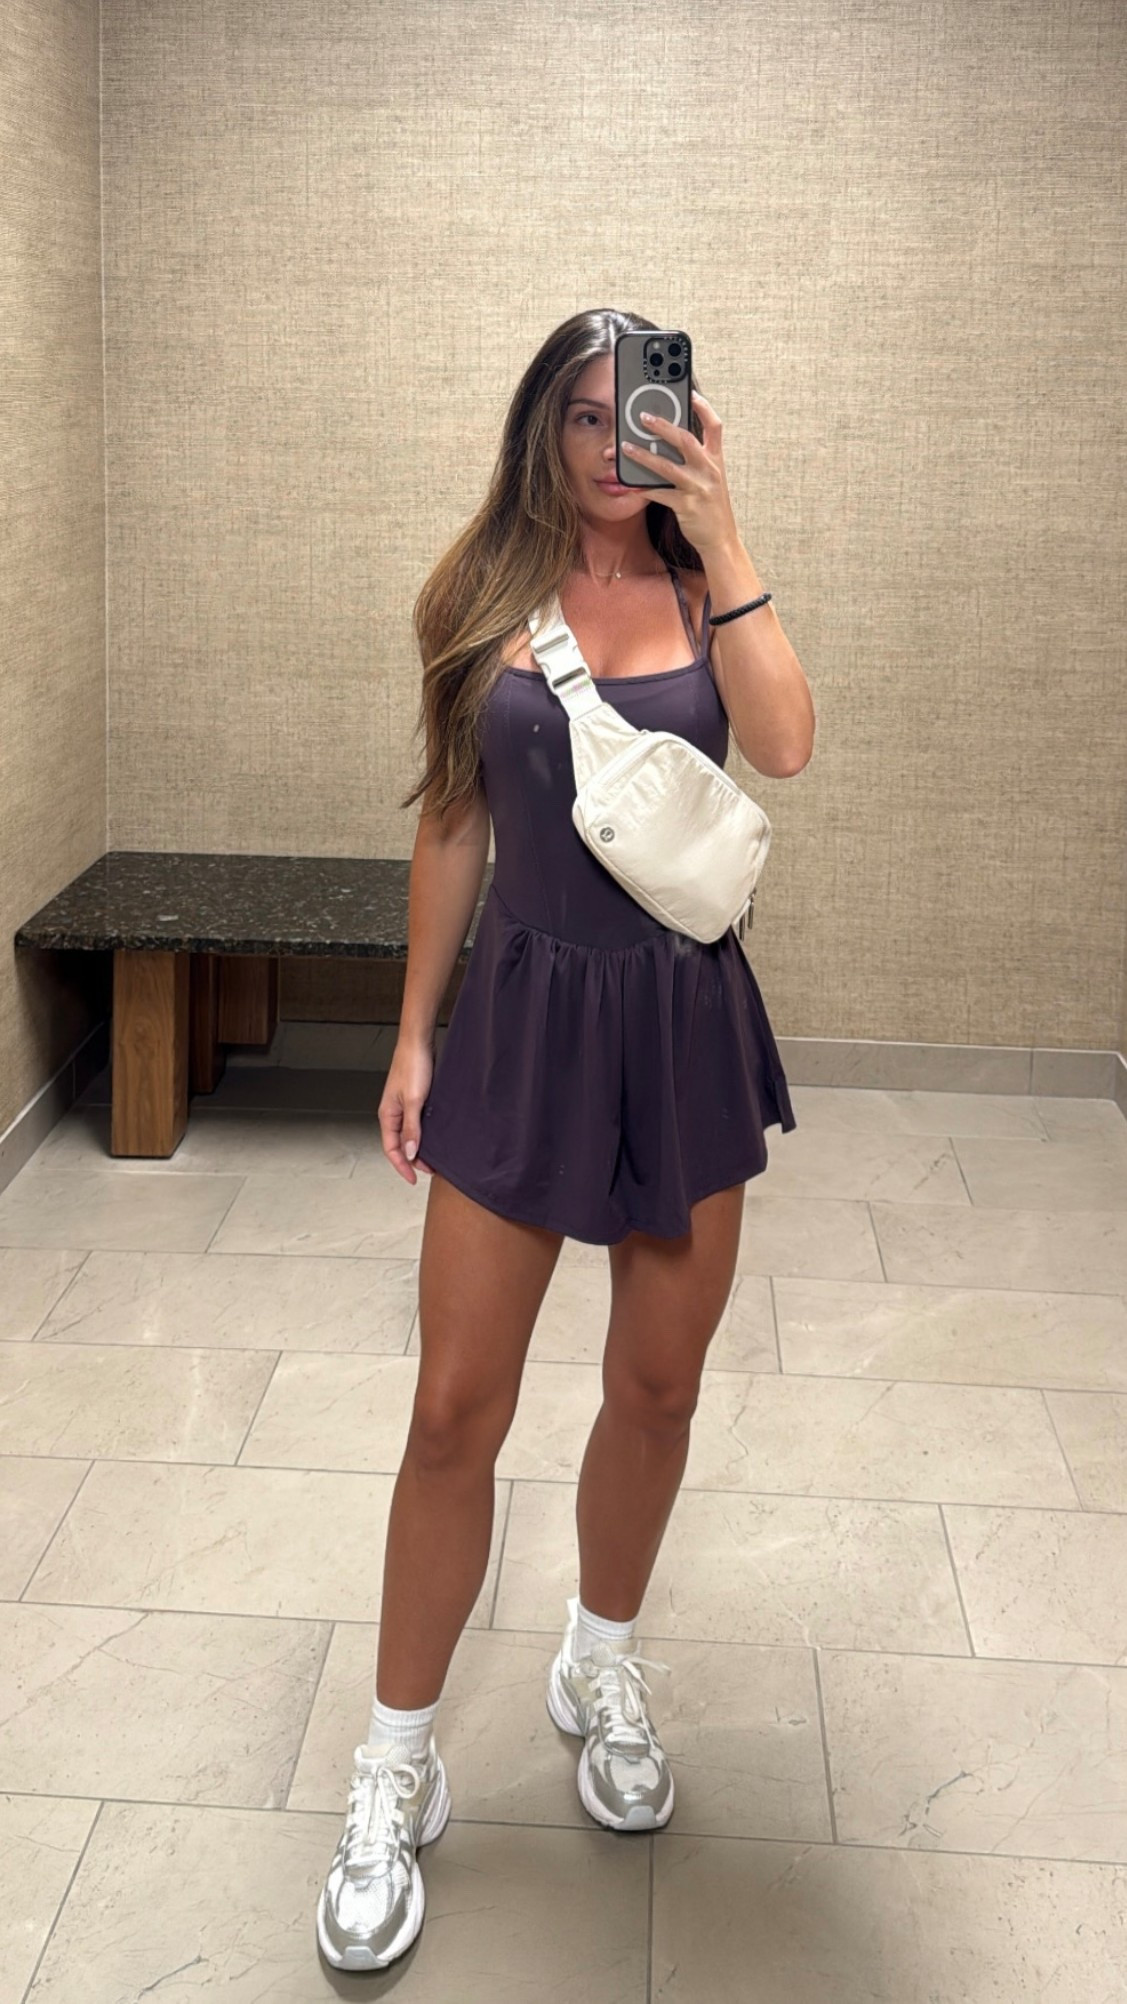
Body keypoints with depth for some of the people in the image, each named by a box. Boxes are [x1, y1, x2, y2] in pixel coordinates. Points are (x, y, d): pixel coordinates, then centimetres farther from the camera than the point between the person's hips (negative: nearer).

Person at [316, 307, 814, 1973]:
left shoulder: (705, 590, 2)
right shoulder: (482, 595, 1)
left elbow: (784, 746, -18)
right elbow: (453, 825, 5)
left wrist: (720, 540, -17)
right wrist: (415, 1036, 4)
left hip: (687, 1021, 1)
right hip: (526, 1013, -1)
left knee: (657, 1391, 13)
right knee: (457, 1413, 0)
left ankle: (604, 1669, 38)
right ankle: (399, 1772, 17)